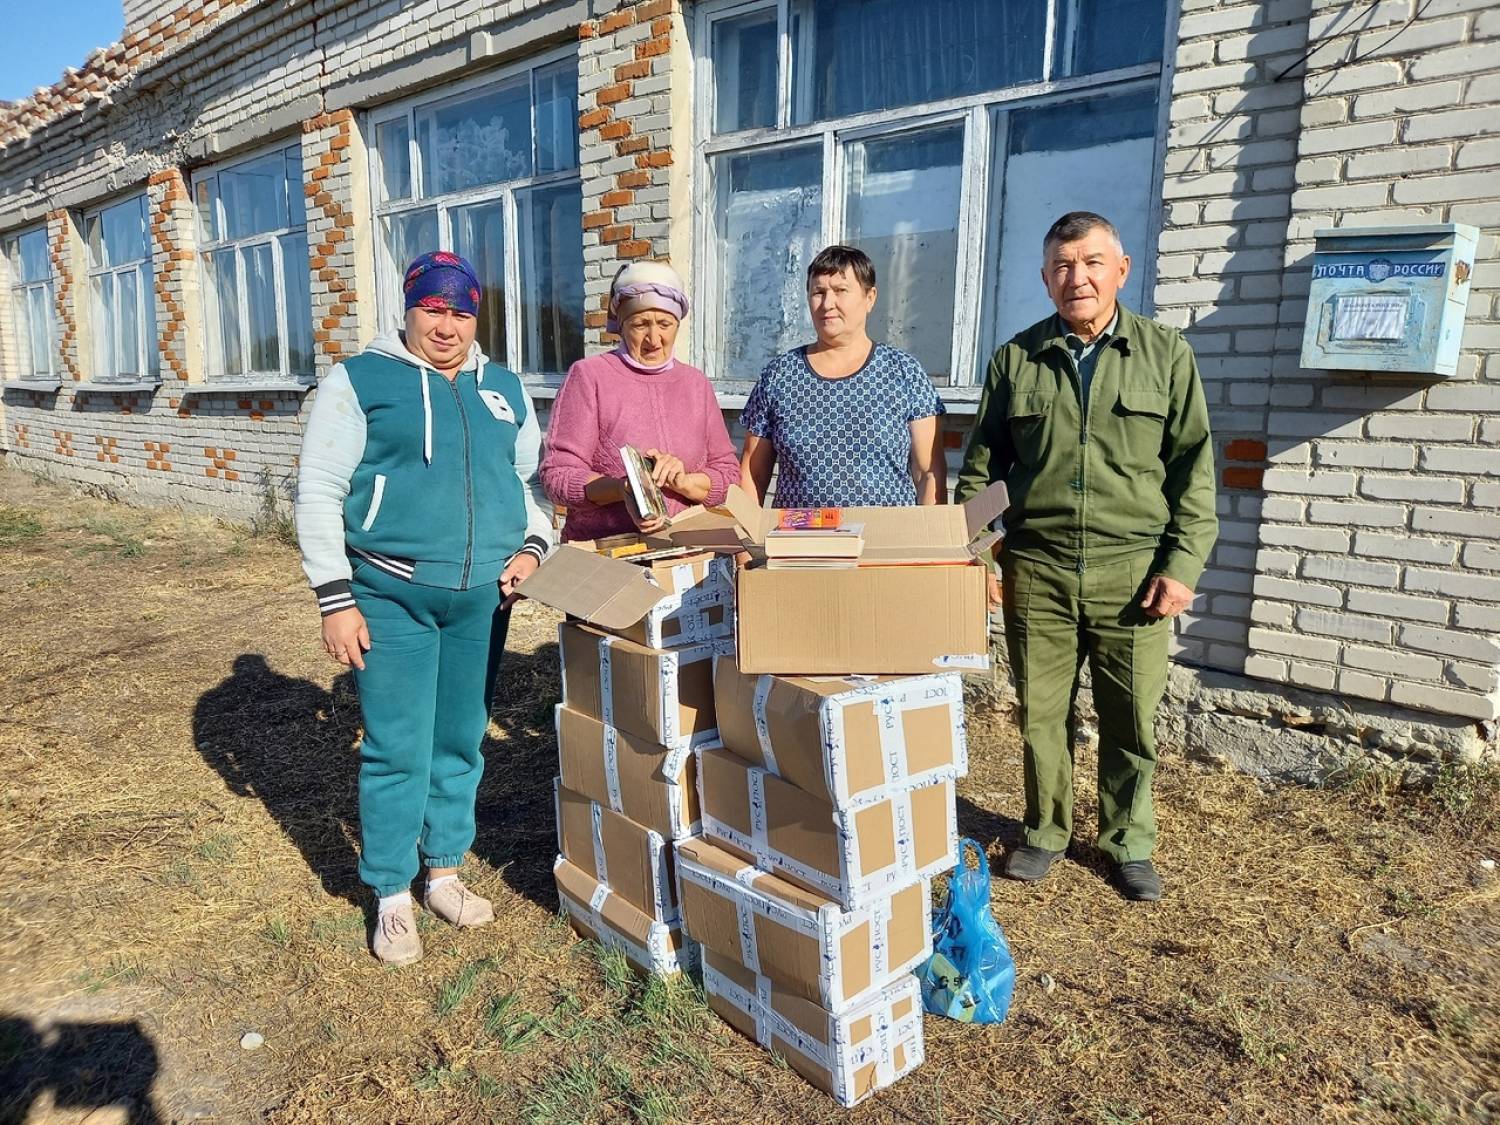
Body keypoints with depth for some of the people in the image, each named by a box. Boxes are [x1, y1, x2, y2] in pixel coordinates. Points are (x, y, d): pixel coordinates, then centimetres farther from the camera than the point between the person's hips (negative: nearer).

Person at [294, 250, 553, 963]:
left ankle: (444, 873, 31)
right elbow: (318, 492, -3)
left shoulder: (505, 389, 13)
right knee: (397, 750, 0)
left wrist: (532, 547, 1)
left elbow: (533, 478, 19)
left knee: (461, 743, 13)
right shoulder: (359, 381, -1)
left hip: (482, 599, 4)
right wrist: (335, 599, -8)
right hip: (391, 598, -4)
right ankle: (392, 898, 18)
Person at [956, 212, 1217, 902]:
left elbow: (1193, 469, 4)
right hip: (1036, 571, 1)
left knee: (1132, 718, 8)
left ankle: (1129, 843, 28)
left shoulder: (1166, 354, 6)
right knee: (1041, 714, 9)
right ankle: (1045, 832, 29)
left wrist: (1182, 565, -4)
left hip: (1133, 570, 0)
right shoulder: (1016, 359, 8)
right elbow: (981, 466, 10)